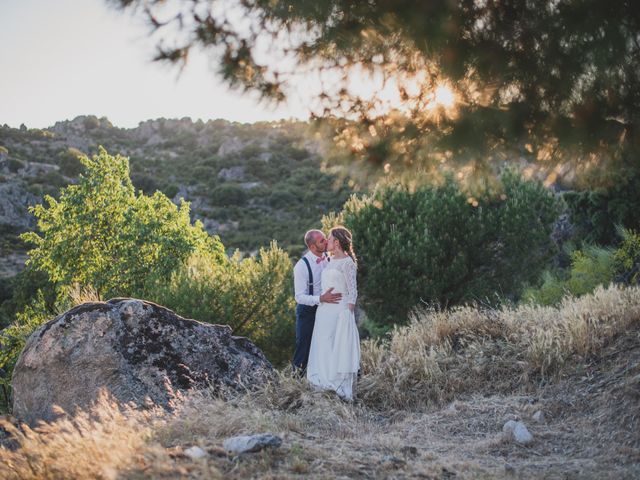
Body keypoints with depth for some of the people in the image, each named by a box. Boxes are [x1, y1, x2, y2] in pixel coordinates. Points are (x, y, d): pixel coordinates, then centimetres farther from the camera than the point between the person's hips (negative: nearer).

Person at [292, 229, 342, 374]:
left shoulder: (329, 258, -4)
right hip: (307, 310, -5)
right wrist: (321, 298, -38)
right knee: (304, 346, 5)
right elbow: (299, 296, -24)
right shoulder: (302, 266, -21)